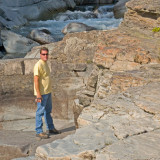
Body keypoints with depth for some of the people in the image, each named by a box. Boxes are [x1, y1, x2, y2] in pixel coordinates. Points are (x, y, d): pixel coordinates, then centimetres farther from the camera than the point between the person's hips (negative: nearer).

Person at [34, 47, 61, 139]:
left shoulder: (46, 63, 11)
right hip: (41, 93, -10)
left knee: (48, 111, 19)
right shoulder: (38, 65, -18)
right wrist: (38, 95, -25)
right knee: (40, 112, -2)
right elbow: (36, 80, -22)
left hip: (48, 92, 10)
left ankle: (50, 128, 32)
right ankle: (39, 132, 5)